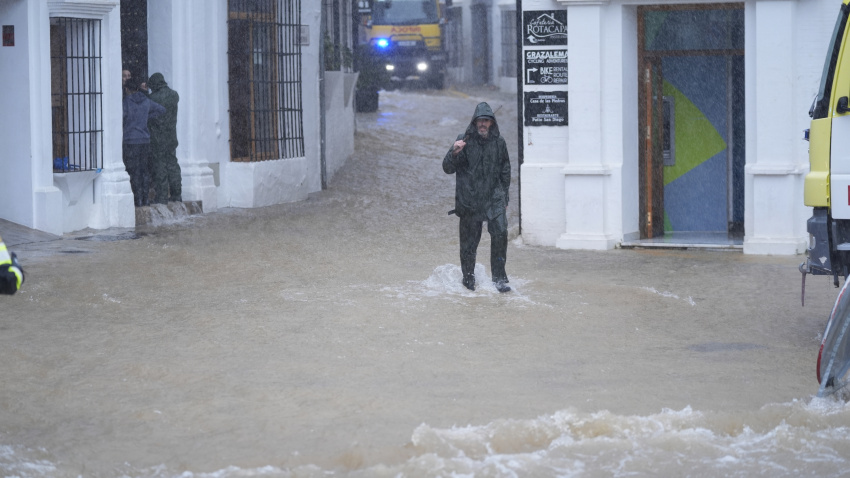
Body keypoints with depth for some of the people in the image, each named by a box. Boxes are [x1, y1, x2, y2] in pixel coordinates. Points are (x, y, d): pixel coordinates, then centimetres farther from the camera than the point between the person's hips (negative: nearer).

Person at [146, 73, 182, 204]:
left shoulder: (152, 98, -16)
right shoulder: (174, 95, 1)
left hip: (157, 138, -5)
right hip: (171, 136, 6)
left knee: (159, 165, -1)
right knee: (172, 164, 13)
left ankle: (162, 196, -3)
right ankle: (176, 194, 16)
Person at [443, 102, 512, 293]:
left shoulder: (499, 142, 5)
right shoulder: (465, 141, -4)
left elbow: (505, 171, 16)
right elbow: (448, 168, -5)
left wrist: (504, 199, 17)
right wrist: (454, 152, -26)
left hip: (494, 198, 2)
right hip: (469, 197, -1)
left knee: (500, 233, -14)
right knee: (469, 240, 4)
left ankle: (499, 277, -5)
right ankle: (468, 276, 23)